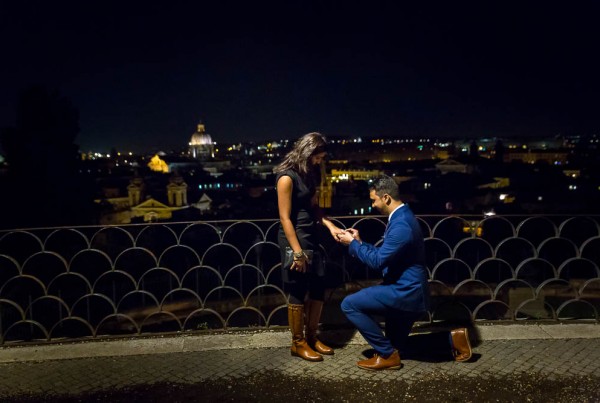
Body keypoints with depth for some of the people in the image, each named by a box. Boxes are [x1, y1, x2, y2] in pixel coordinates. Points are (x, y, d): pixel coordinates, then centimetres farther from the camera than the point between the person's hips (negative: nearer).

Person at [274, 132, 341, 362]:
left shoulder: (309, 174, 10)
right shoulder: (287, 177, -16)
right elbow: (285, 218, -18)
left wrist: (330, 225, -1)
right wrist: (297, 252, -19)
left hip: (311, 238, 9)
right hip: (294, 240, -9)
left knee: (318, 288, 11)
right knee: (298, 293, 1)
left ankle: (311, 337, 26)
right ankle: (298, 343, 16)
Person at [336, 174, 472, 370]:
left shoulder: (401, 224, -23)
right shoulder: (402, 216, 11)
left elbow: (377, 260, -24)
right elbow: (383, 253, 18)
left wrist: (352, 244, -11)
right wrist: (359, 242, 8)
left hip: (405, 291, -10)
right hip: (407, 290, 10)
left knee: (349, 304, -12)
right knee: (396, 344, 20)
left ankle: (387, 354, -3)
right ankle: (451, 339, 22)